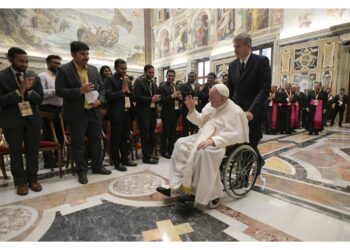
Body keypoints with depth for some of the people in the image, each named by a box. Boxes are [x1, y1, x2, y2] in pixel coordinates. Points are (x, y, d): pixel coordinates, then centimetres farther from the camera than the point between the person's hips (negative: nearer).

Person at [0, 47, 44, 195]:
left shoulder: (34, 78, 4)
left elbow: (40, 99, 0)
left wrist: (28, 90, -18)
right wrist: (19, 91, -22)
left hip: (32, 119, 3)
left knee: (33, 151, 9)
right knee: (16, 153, 8)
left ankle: (32, 178, 22)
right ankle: (20, 181, 21)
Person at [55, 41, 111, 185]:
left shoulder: (94, 69, 10)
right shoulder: (64, 70, -5)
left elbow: (101, 88, 12)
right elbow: (59, 91, -11)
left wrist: (100, 100, -6)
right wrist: (80, 91, -22)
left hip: (94, 112, 5)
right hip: (76, 114, -4)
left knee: (96, 140, 12)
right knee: (78, 143, 5)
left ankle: (97, 166, 27)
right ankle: (82, 171, 20)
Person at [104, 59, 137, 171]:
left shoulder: (127, 80, 16)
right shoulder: (109, 80, -4)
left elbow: (133, 96, 14)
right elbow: (108, 96, -16)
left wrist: (128, 90, -5)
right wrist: (123, 90, -12)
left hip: (127, 113, 7)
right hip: (117, 114, -6)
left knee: (125, 138, 14)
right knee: (116, 139, 2)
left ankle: (125, 159, 26)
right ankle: (117, 162, 13)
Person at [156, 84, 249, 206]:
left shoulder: (235, 112, -13)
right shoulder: (211, 105, 9)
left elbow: (236, 135, -21)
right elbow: (201, 121, 14)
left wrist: (213, 140, -32)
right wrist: (192, 110, -3)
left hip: (221, 142, -8)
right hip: (205, 136, 8)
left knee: (203, 152, -36)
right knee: (181, 144, -8)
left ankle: (196, 192, -19)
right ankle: (177, 186, -7)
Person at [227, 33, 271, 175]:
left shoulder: (261, 61, -6)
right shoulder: (233, 65, 9)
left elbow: (265, 89, -14)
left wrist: (252, 110, -25)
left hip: (253, 113, -4)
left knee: (249, 144, 0)